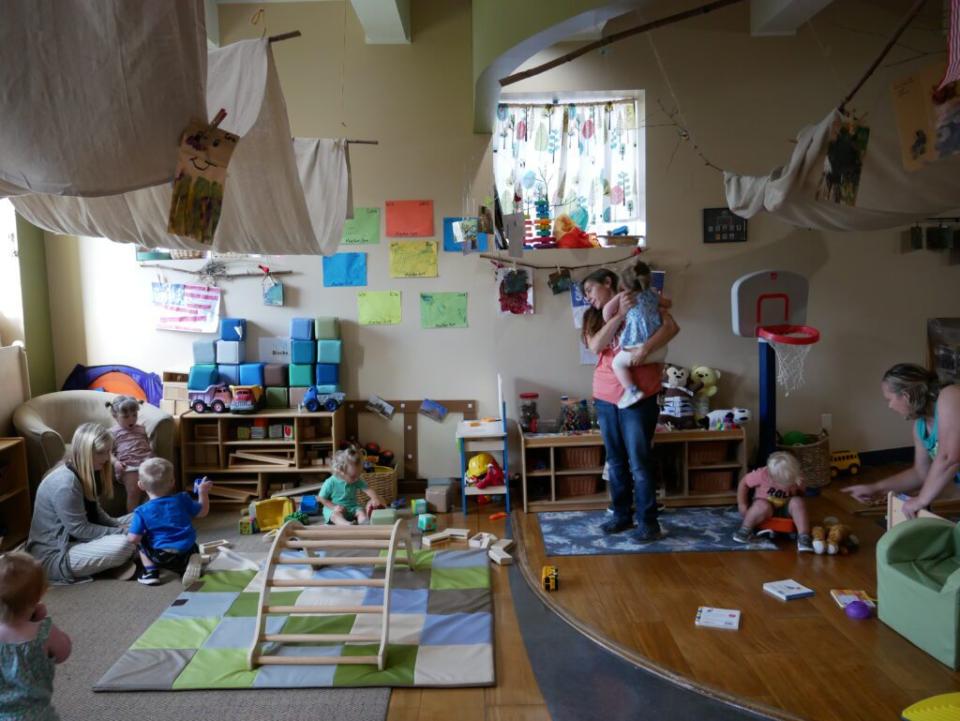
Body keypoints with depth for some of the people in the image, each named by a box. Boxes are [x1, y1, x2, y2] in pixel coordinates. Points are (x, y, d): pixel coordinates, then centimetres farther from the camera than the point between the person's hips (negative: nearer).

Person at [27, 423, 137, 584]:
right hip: (54, 555, -10)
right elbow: (80, 529, -24)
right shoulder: (65, 482, -27)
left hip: (74, 539, 10)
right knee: (124, 544, -29)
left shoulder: (85, 472, 3)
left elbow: (94, 511, 11)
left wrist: (117, 526, -6)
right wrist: (121, 532, -18)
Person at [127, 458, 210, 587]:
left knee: (141, 541, 20)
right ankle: (187, 564, 0)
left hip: (163, 556, -2)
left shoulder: (142, 511, -8)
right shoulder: (182, 499, -1)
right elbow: (202, 512, 11)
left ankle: (151, 573, 8)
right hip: (188, 552, 2)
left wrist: (128, 534, 14)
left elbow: (133, 539, -10)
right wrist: (203, 492, 23)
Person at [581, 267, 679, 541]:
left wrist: (646, 348, -27)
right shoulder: (593, 316, 12)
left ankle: (649, 523, 7)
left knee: (638, 463, -3)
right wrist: (619, 314, -14)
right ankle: (621, 515, 26)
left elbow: (672, 326, -14)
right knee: (615, 461, 13)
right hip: (605, 397, 5)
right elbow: (596, 346, -7)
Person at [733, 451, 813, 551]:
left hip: (785, 508, 2)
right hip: (765, 503, -2)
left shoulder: (796, 478, -14)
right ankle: (745, 530, -18)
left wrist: (796, 491, -15)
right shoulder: (762, 475, -23)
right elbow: (743, 483, -9)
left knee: (798, 502, -30)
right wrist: (742, 505, -9)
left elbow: (800, 496, 6)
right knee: (763, 506, -38)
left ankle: (803, 537, -30)